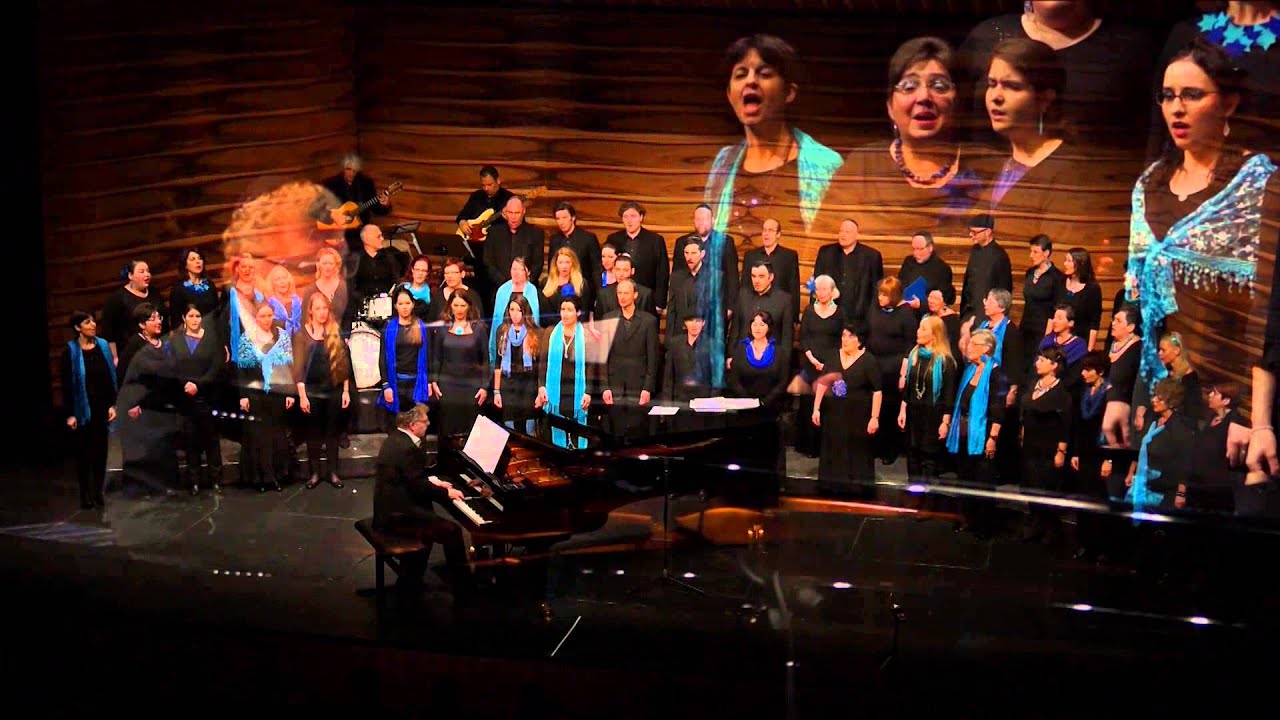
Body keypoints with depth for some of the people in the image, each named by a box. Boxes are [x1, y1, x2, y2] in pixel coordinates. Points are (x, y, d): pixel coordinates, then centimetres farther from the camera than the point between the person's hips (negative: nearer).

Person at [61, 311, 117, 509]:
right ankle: (86, 495, 13)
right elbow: (66, 385, -7)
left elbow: (111, 378, 5)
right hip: (82, 409, -3)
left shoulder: (102, 346, 1)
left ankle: (100, 493, 16)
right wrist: (69, 414, -11)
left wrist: (112, 405, -1)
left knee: (101, 450, 7)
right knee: (83, 452, 4)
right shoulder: (71, 351, -8)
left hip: (101, 407, 3)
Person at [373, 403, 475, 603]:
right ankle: (465, 592, -3)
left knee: (430, 519, 30)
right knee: (452, 531, -10)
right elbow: (419, 487, -19)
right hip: (397, 516, -11)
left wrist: (432, 481, 11)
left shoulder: (395, 439, 10)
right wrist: (447, 493, -7)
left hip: (388, 508, 11)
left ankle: (408, 583, 33)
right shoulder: (407, 448, -21)